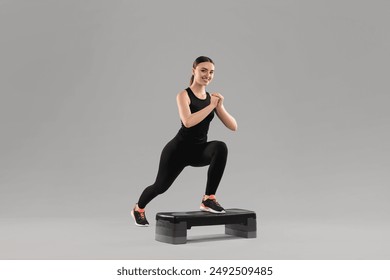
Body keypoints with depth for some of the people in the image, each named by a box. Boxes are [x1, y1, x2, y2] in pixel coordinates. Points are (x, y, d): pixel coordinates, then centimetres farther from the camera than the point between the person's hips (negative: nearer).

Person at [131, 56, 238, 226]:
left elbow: (233, 127, -3)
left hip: (199, 149, 4)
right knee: (161, 185, 11)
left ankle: (208, 199, -20)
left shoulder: (212, 97, 2)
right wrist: (211, 106, -26)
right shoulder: (184, 95, -12)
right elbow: (188, 122, -32)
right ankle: (138, 209, 46)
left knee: (221, 147, -30)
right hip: (180, 148, -4)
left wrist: (219, 106, -16)